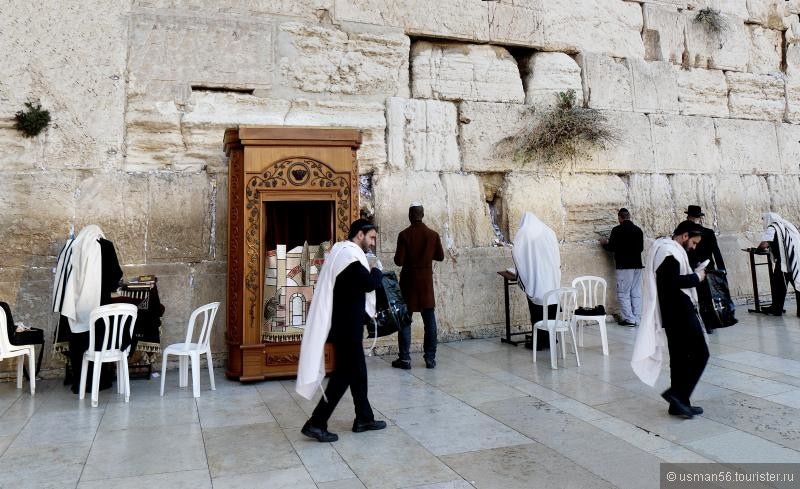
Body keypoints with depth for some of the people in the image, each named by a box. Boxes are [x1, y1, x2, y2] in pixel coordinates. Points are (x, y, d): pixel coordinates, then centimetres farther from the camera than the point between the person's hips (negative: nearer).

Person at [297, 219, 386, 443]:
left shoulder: (342, 251, 15)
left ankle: (364, 418, 27)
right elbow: (369, 283, -24)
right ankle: (316, 423, 1)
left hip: (344, 323, 10)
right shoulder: (351, 254, -18)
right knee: (344, 373, -3)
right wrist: (378, 270, -6)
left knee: (357, 370, 17)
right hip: (347, 325, -10)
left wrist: (371, 272, 6)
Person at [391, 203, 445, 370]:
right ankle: (430, 358, 12)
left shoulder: (404, 235, -11)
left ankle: (405, 359, 7)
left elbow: (399, 261, -12)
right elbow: (440, 256, 7)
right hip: (426, 280, 2)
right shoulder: (433, 234, -3)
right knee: (429, 320, 9)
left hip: (409, 280, -2)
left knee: (405, 320, 5)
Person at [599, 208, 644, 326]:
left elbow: (611, 248, -9)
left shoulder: (617, 230, -9)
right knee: (636, 293, 10)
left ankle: (629, 319, -2)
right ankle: (636, 318, 13)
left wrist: (604, 243, 12)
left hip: (624, 265, -6)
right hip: (637, 264, 6)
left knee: (623, 293, 0)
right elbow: (641, 247, 15)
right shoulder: (638, 230, 7)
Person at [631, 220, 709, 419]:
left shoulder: (664, 248, 18)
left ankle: (679, 403, 17)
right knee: (700, 353, -5)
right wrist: (696, 277, -11)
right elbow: (673, 282, -25)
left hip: (671, 314, 10)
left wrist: (692, 275, 9)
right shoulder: (671, 251, -15)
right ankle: (677, 394, -7)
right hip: (680, 313, -10)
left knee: (680, 358, 12)